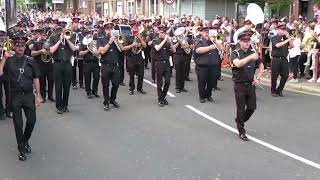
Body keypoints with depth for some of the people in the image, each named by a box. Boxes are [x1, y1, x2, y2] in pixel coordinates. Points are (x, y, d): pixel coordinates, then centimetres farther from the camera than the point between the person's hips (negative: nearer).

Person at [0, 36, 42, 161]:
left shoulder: (30, 61, 2)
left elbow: (36, 79, 5)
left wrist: (38, 95, 3)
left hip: (29, 95, 1)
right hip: (15, 96, -1)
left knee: (31, 121, 4)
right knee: (18, 123, 5)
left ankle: (25, 141, 31)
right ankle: (21, 149, 16)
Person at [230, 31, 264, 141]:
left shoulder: (253, 53, 7)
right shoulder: (235, 53, -8)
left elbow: (261, 66, 21)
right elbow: (237, 64, -30)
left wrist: (258, 78, 9)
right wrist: (250, 57, -38)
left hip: (251, 85, 5)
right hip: (239, 85, -5)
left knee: (252, 107, 7)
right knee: (241, 109, 1)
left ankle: (239, 121, 34)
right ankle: (241, 132, 12)